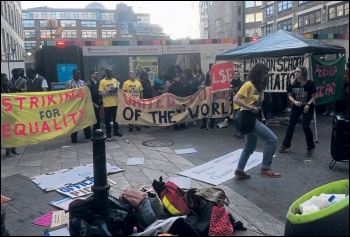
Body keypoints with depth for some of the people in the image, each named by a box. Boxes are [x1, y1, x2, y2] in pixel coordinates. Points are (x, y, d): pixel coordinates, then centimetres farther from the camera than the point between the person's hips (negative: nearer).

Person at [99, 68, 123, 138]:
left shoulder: (115, 80, 8)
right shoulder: (102, 81, -5)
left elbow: (118, 90, 16)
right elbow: (100, 93, -9)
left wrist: (116, 89, -7)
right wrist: (108, 91, -22)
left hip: (115, 103, 4)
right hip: (107, 104, -4)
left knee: (116, 118, 11)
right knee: (107, 118, 4)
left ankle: (116, 131, 23)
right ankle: (108, 132, 15)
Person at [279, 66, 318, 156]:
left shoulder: (309, 83, -18)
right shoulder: (292, 83, -9)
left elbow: (315, 95, -8)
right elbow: (290, 95, 1)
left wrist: (308, 104, -19)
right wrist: (294, 101, -19)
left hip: (307, 107, -4)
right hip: (296, 106, 4)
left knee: (305, 126, -9)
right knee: (291, 125, 7)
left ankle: (311, 147, 13)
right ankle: (285, 144, 22)